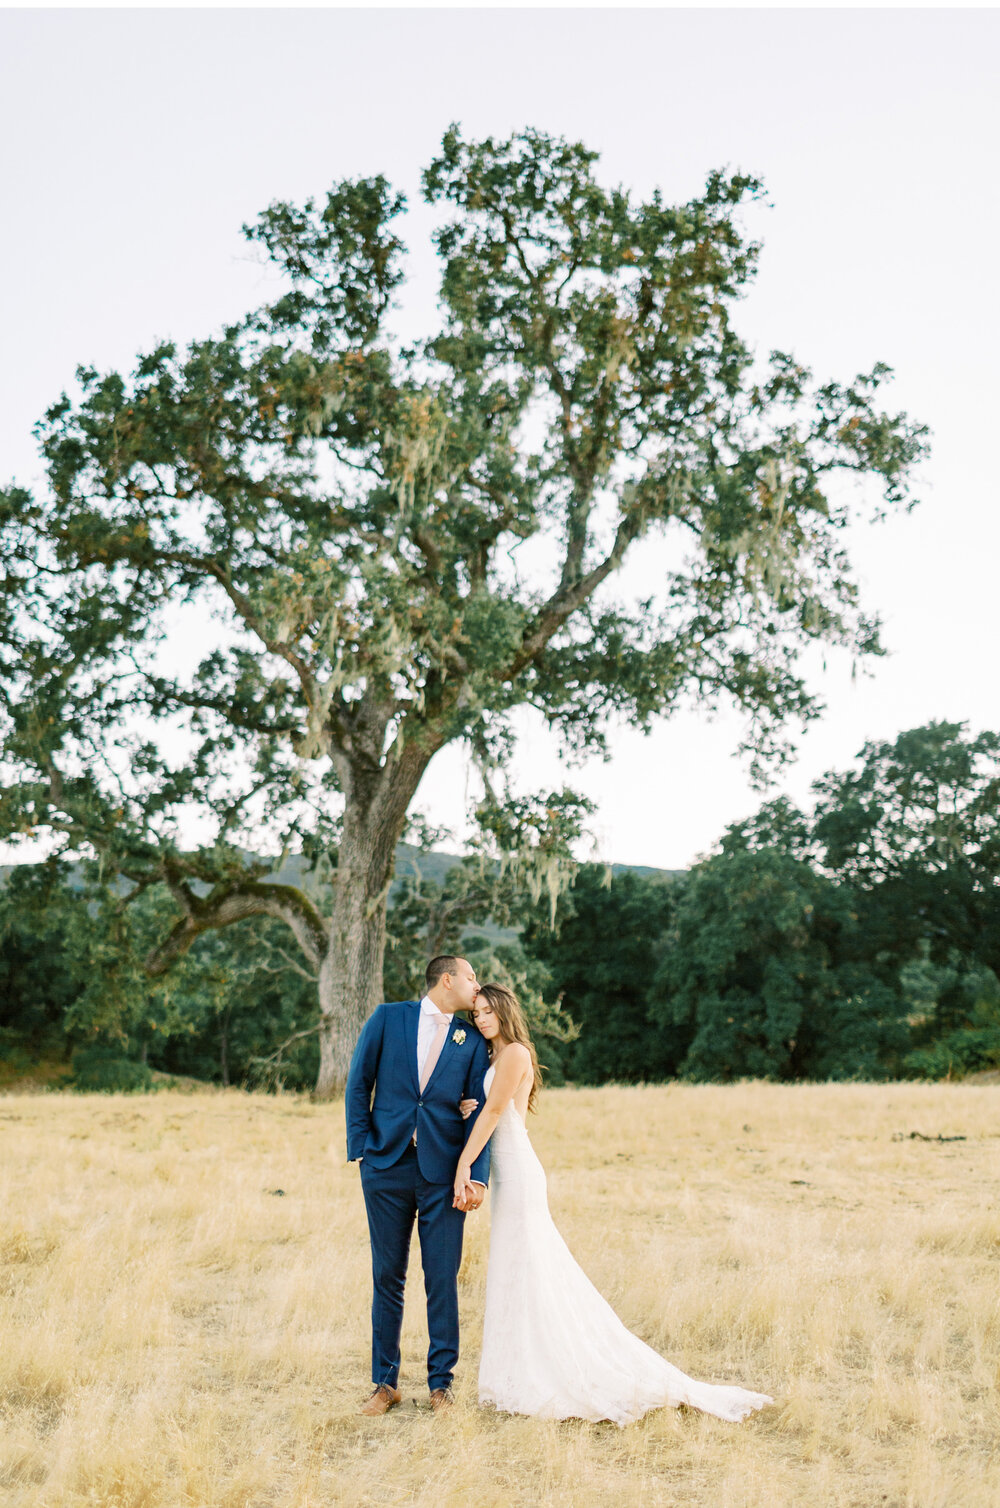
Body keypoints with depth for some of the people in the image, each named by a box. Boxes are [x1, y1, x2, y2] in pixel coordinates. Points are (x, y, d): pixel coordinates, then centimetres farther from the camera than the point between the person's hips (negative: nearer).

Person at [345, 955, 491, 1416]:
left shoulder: (472, 1041, 6)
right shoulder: (388, 1018, 3)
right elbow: (359, 1082, 4)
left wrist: (477, 1178, -9)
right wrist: (360, 1148, -3)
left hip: (442, 1173, 1)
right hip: (387, 1166, 0)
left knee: (443, 1279, 2)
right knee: (387, 1276, 8)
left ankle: (440, 1384, 16)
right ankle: (385, 1383, 21)